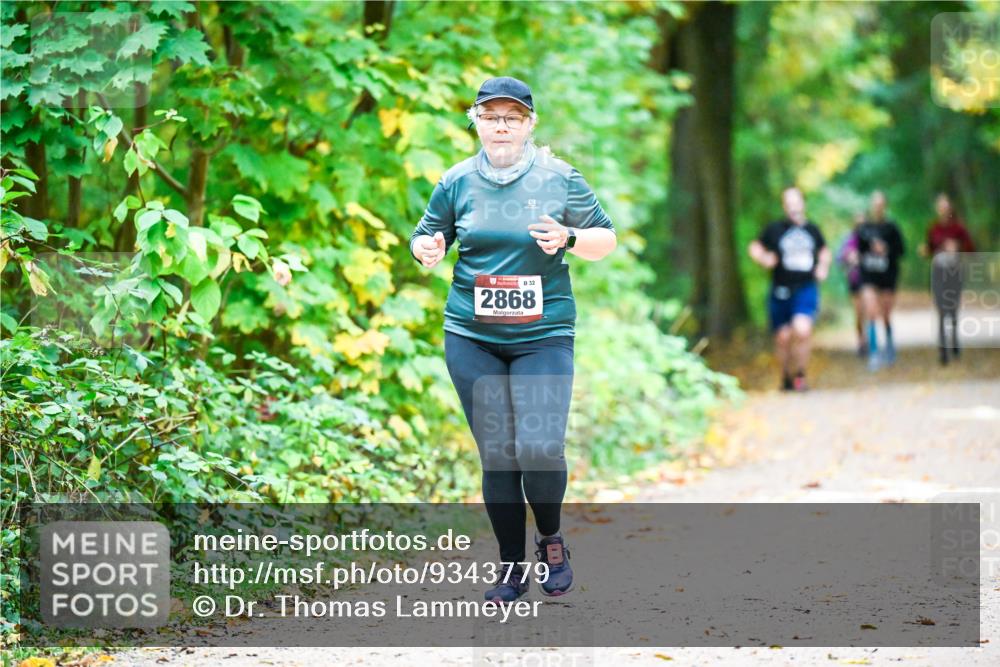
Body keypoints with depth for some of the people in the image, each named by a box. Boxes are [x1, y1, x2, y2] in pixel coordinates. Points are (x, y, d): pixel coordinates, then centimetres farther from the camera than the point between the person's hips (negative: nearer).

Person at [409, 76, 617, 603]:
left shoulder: (559, 178, 1)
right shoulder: (457, 182, 5)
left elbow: (606, 239, 8)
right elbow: (426, 238, 16)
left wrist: (569, 238, -13)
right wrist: (427, 249, -8)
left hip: (544, 336, -2)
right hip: (471, 338, 2)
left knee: (540, 449, -15)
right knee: (496, 454, 2)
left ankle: (551, 540, 13)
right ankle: (511, 566, 15)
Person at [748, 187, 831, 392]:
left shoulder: (812, 230, 10)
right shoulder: (774, 229, 2)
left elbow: (824, 252, 27)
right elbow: (755, 248, 10)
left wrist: (823, 266, 9)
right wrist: (764, 259, -10)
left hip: (806, 290, 0)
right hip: (781, 292, 0)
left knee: (802, 330, -22)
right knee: (783, 337, 4)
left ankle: (800, 375, -5)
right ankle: (786, 376, 27)